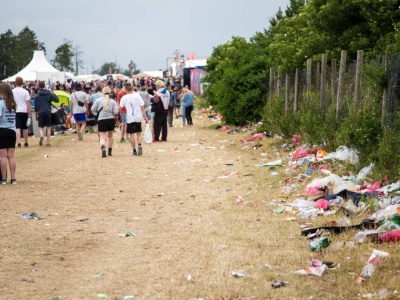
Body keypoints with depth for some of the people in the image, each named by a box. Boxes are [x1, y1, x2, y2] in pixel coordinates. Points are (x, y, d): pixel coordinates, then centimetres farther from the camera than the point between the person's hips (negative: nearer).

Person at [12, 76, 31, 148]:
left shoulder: (12, 91, -1)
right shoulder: (25, 92, -4)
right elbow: (28, 103, -5)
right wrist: (29, 112, 1)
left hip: (15, 111, 0)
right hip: (24, 111, 0)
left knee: (18, 128, -4)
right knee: (25, 128, 13)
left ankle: (19, 143, -17)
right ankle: (26, 143, 23)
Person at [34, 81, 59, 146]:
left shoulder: (37, 96, 0)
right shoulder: (49, 94, 0)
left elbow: (36, 106, 3)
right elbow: (57, 100, -2)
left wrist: (37, 113, 15)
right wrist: (54, 94, 15)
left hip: (40, 113, 0)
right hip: (48, 112, 0)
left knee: (40, 127, 9)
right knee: (48, 127, 8)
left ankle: (41, 136, -22)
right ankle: (48, 142, 4)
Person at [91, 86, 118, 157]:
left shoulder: (98, 100, -4)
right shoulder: (113, 101, -3)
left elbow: (93, 109, -2)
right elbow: (115, 112, -7)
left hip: (101, 120, -2)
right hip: (111, 120, 2)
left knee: (102, 137, -2)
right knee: (110, 136, 20)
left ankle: (103, 148, -30)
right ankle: (110, 152, 28)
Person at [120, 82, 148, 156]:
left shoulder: (124, 98, -4)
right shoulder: (137, 96, 1)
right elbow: (142, 108, 1)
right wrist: (145, 117, 5)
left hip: (130, 118, -2)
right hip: (138, 117, 2)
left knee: (132, 134, 6)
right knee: (139, 133, 13)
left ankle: (134, 151, 6)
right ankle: (139, 145, -14)